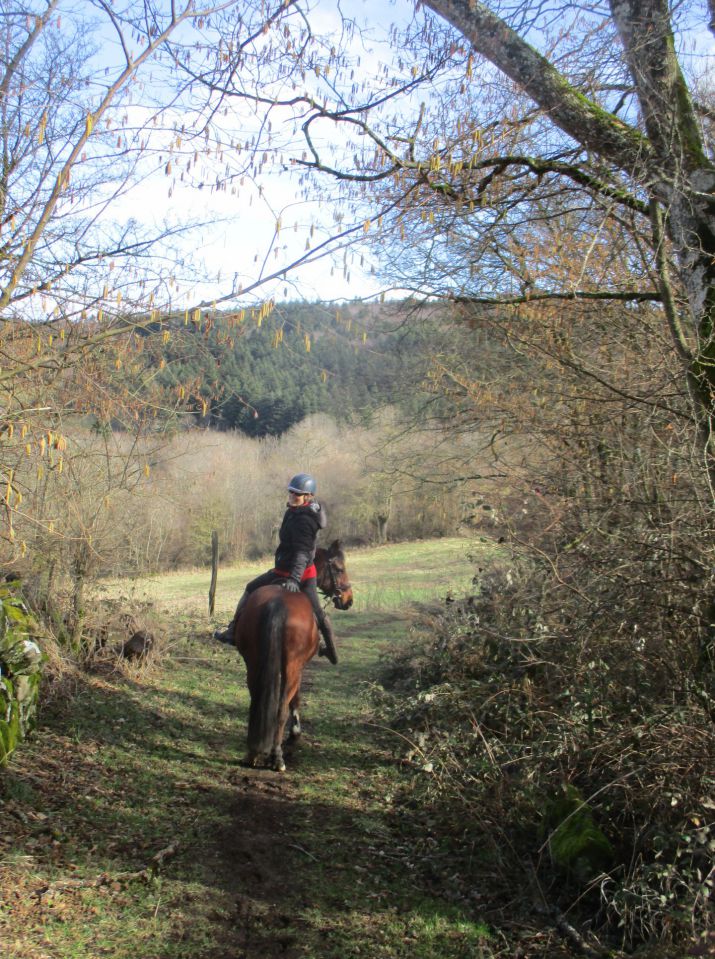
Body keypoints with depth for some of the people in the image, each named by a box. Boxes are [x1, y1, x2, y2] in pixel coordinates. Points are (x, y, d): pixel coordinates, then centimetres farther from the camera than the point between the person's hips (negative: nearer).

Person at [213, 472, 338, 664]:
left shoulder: (302, 520, -23)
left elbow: (302, 553, -31)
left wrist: (294, 579, -40)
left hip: (287, 572, -9)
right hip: (309, 572, 9)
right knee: (316, 611, 17)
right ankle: (330, 648, 29)